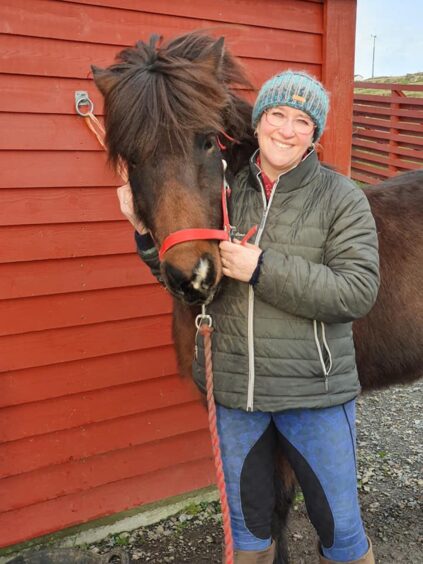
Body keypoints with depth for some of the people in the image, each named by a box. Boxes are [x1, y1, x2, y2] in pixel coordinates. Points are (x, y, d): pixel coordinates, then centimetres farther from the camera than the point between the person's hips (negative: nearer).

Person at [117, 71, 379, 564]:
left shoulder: (342, 197, -7)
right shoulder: (225, 192, 1)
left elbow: (358, 292, -18)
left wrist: (263, 269, -25)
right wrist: (148, 232, -11)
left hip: (314, 391, -2)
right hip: (234, 386, 3)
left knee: (339, 523, 15)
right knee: (245, 517, 23)